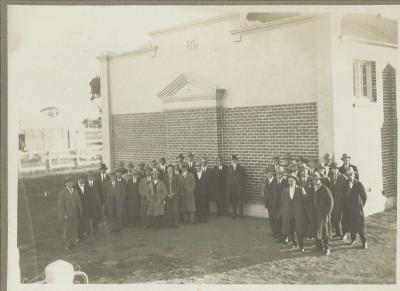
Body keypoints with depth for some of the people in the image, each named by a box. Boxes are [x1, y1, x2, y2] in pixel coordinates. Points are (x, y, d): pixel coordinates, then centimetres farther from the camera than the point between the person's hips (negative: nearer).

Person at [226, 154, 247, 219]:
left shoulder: (241, 168, 0)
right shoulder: (229, 168, 7)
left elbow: (244, 178, 1)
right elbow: (227, 178, 8)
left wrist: (243, 186, -5)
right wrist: (228, 188, 2)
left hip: (239, 187, -2)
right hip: (231, 188, 2)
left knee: (240, 201, -2)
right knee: (233, 201, 5)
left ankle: (241, 214, 8)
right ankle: (234, 214, 15)